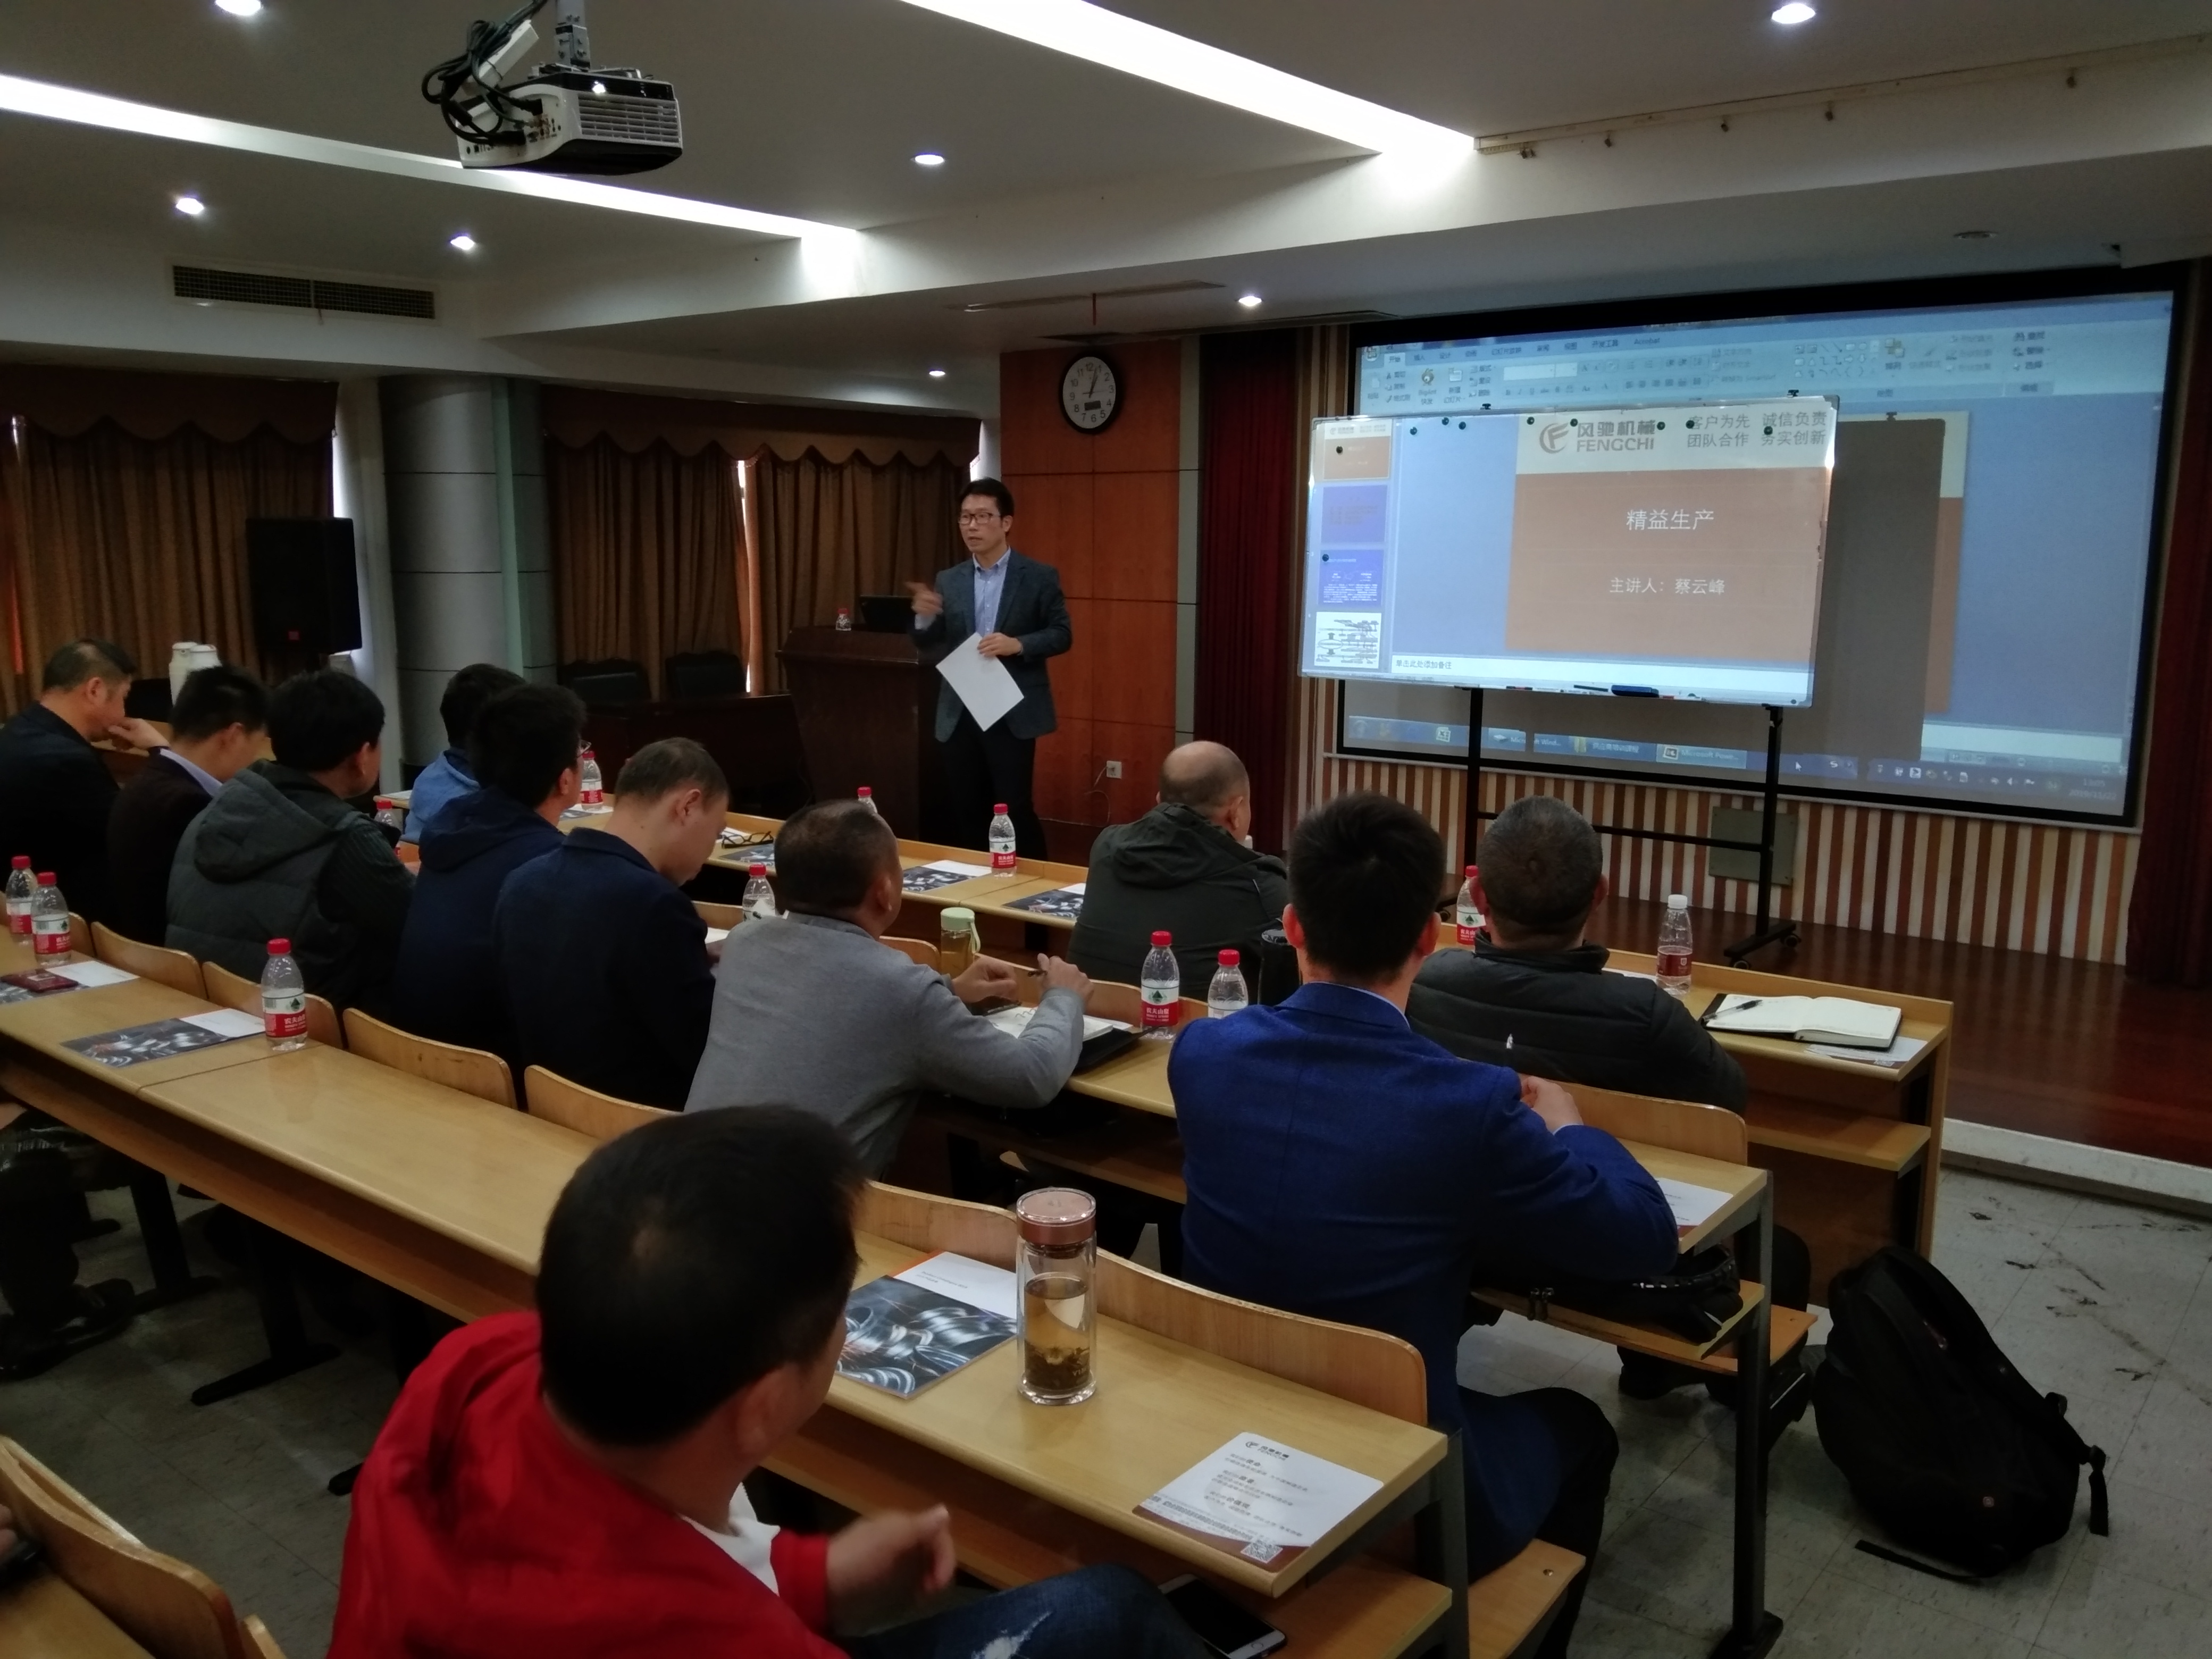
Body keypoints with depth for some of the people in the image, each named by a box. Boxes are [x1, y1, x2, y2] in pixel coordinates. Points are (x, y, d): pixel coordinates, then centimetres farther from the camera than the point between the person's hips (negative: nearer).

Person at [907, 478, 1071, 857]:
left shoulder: (1039, 577, -1)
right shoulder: (948, 581, 9)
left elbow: (1062, 634, -2)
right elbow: (930, 649, 7)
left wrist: (1018, 644, -19)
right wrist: (925, 617, -14)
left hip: (1012, 713, -4)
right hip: (959, 713, 4)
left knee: (1015, 809, -5)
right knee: (966, 811, 9)